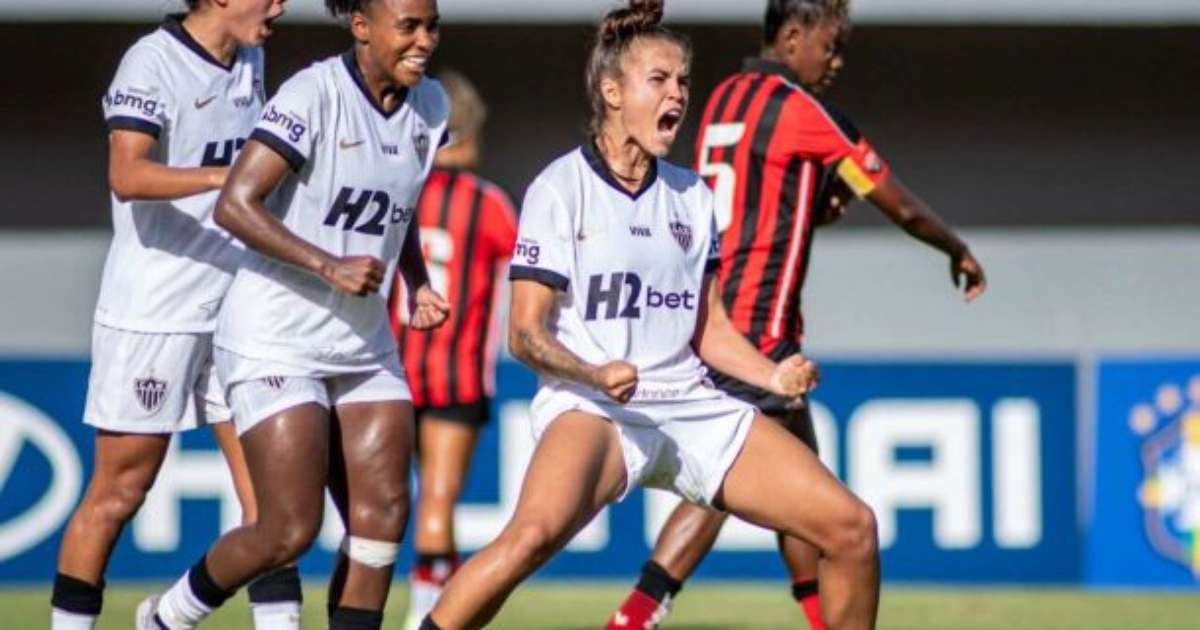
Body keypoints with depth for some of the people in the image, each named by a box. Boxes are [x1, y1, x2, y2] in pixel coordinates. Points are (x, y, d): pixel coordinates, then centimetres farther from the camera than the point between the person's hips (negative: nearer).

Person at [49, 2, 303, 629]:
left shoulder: (250, 61, 10)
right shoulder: (152, 62, -15)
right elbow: (128, 176, -29)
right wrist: (227, 177, -40)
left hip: (236, 310, 7)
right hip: (150, 313, -7)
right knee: (118, 492, 1)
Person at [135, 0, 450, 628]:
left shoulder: (429, 105, 6)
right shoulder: (314, 94, -16)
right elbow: (235, 205, -20)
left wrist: (418, 283, 6)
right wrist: (329, 266, -26)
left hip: (364, 342, 7)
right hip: (276, 339, -7)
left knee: (383, 515, -5)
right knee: (290, 530, -9)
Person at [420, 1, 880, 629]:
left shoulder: (692, 196, 16)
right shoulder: (561, 188, -3)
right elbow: (525, 331, -7)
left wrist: (773, 376, 2)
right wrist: (596, 376, -25)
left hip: (690, 403, 7)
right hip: (590, 409, -7)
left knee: (851, 527, -4)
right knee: (535, 531, -37)